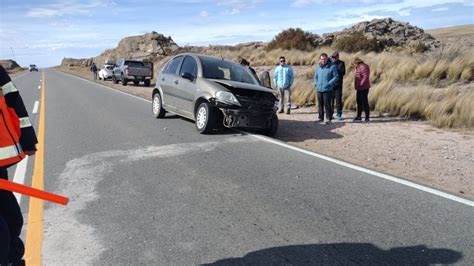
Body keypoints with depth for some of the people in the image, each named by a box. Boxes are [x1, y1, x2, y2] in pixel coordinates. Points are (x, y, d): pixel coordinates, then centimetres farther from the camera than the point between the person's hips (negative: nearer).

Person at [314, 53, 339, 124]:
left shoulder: (332, 66, -6)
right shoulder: (318, 66, 9)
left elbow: (336, 77, -5)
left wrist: (329, 84, -14)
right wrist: (316, 83, 5)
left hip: (327, 89, -5)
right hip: (319, 89, 5)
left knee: (327, 104, -5)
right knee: (320, 104, 10)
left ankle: (329, 118, 5)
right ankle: (321, 117, 21)